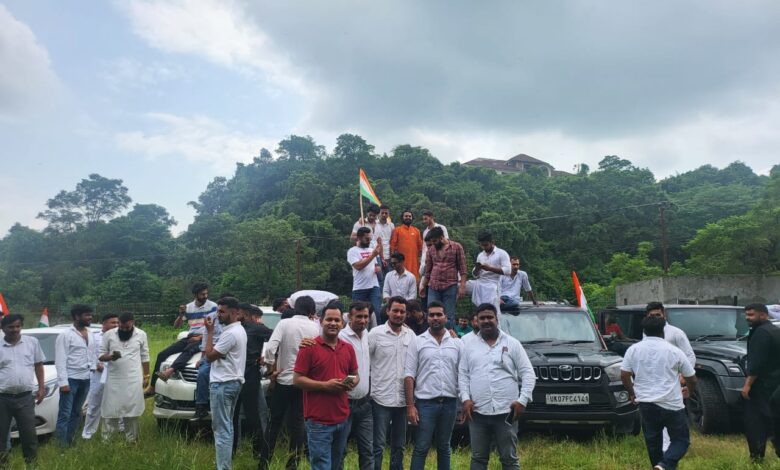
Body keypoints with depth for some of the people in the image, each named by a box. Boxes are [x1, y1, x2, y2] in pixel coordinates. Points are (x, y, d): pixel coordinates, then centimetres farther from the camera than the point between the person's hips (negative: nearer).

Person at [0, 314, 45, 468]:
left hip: (25, 397, 0)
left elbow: (38, 365, 11)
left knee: (29, 433, 3)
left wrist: (41, 387, 7)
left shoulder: (32, 342, 4)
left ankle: (31, 462, 16)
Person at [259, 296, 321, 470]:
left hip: (283, 380, 0)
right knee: (298, 422, 11)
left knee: (274, 422, 12)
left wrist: (273, 369, -6)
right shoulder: (316, 328, -2)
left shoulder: (284, 323, -7)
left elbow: (270, 348, -16)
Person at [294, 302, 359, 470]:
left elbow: (355, 375, 18)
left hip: (342, 418, 6)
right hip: (319, 420, -6)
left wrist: (352, 383, -5)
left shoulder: (348, 348, 8)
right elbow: (297, 379, -10)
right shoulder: (309, 347, -8)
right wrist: (325, 385, -20)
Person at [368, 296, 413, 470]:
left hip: (403, 399, 4)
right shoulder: (375, 333, -6)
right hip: (382, 398, -4)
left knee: (399, 445, 16)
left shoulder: (411, 335, 5)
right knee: (378, 445, 2)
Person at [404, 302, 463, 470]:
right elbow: (409, 375, -3)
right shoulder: (417, 342, -1)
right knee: (421, 448, 2)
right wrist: (410, 405, -9)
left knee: (444, 447, 15)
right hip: (425, 403, -2)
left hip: (450, 403, 3)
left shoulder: (457, 343, 6)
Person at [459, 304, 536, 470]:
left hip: (506, 411, -2)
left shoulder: (512, 344, 4)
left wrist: (523, 399, -8)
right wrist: (465, 398, -4)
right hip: (477, 412, 2)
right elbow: (462, 374, 10)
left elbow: (528, 373, 2)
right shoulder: (469, 345, 10)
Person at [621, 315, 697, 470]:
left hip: (645, 402, 2)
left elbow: (624, 375, -2)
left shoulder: (633, 349, 0)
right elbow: (692, 378, 6)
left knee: (652, 441, 16)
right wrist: (690, 390, 27)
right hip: (671, 404, -2)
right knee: (681, 440, 8)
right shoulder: (674, 351, -2)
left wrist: (631, 392, 15)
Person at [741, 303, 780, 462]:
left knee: (755, 419, -5)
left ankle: (757, 456, -4)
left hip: (762, 383, -10)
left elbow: (757, 362, -23)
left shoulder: (761, 332, -16)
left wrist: (748, 383, -22)